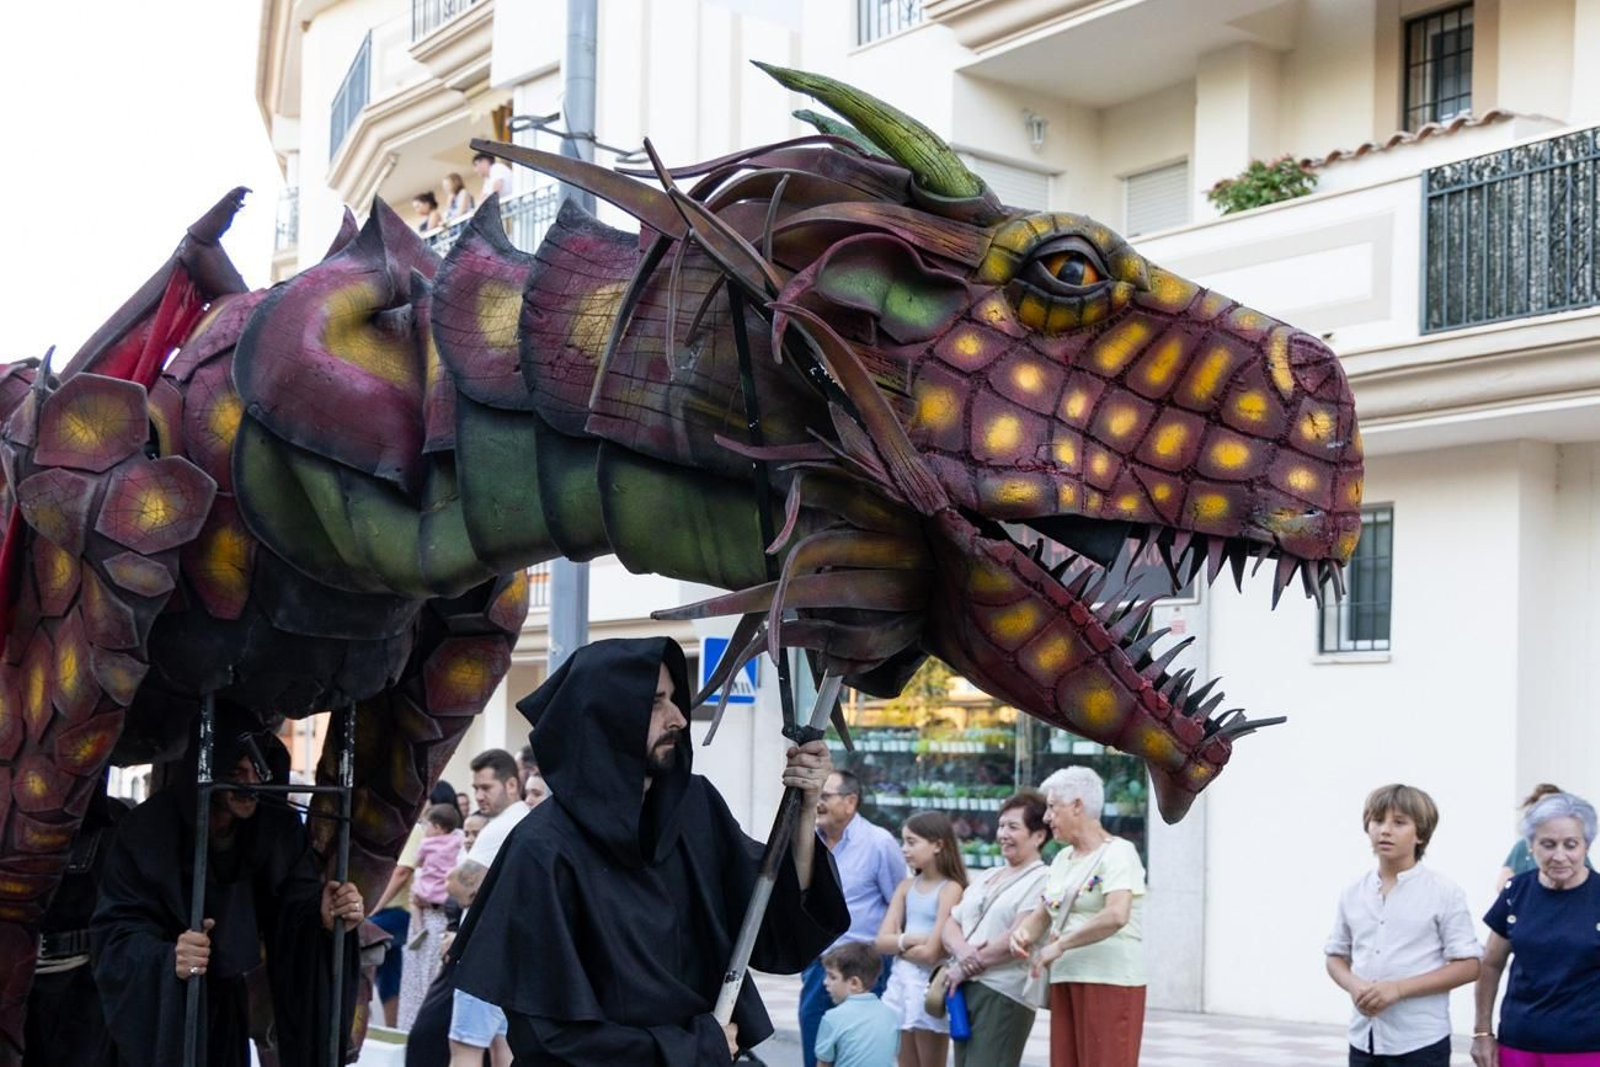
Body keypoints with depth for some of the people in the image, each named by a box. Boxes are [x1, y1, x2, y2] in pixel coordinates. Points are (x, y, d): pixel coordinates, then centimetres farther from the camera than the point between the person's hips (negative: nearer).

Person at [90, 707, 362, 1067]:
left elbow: (297, 907, -10)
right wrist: (167, 958, -44)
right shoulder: (146, 832, -22)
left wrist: (324, 919, -34)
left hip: (223, 1007, 4)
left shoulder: (281, 831, -9)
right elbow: (114, 935, -25)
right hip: (153, 1007, -4)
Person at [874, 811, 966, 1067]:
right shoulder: (906, 887, 9)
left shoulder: (951, 889, -12)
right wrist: (908, 940, -15)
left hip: (930, 985, -7)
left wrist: (898, 945, -2)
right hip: (900, 981, 7)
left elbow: (932, 953, -17)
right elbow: (882, 941, 2)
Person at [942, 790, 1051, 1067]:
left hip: (1004, 994, -8)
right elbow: (950, 925, 16)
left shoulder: (1041, 881, -5)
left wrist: (968, 966, -8)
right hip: (965, 991, 8)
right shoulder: (985, 877, 21)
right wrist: (961, 950, -8)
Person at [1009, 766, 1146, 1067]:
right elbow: (1042, 914, 15)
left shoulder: (1118, 853, -9)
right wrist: (1023, 931, -8)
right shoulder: (1062, 859, 17)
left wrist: (1060, 945, -19)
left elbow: (1116, 915, -25)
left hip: (1110, 982, -8)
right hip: (1065, 982, 8)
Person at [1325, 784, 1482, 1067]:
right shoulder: (1353, 892, 8)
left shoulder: (1444, 892, -6)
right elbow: (1336, 956, 16)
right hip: (1364, 1039, 5)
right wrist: (1354, 986, -8)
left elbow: (1468, 965, -8)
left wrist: (1398, 989, -17)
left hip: (1420, 1043, -5)